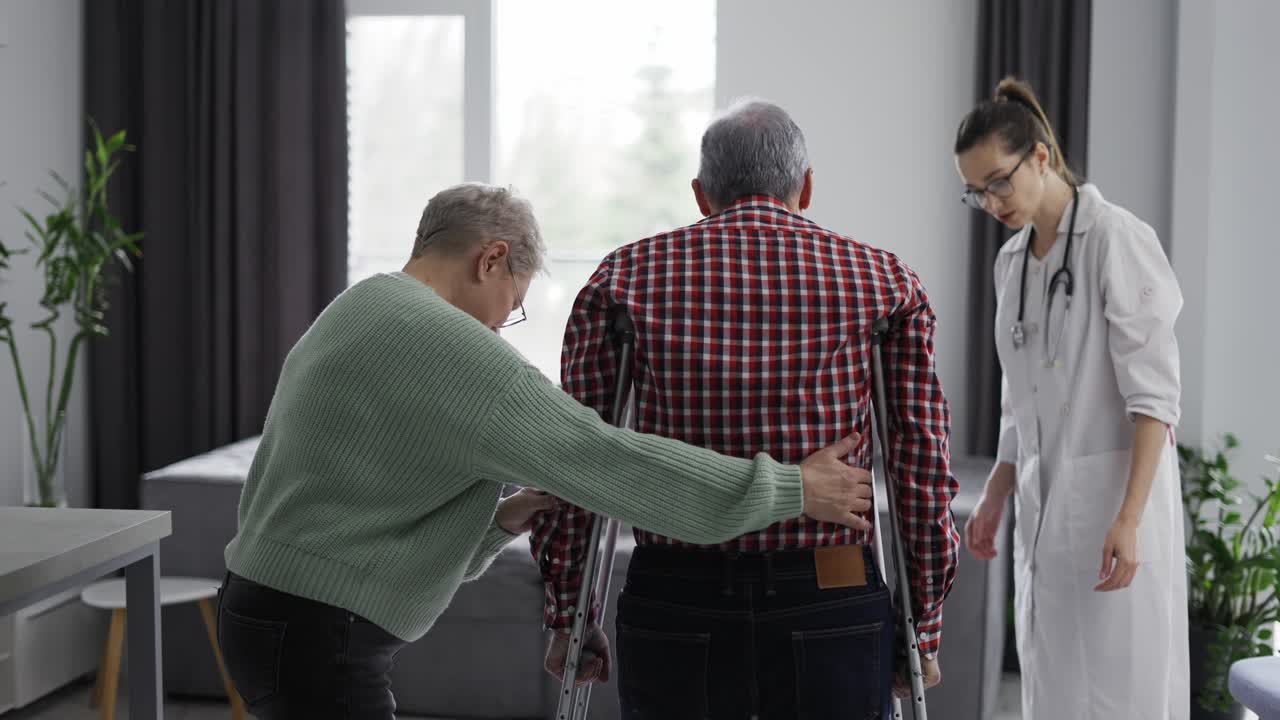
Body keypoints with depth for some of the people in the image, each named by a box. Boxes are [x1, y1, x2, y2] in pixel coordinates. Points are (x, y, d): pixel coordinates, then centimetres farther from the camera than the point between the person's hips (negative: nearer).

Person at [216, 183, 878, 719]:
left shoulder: (350, 318, 16)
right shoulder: (448, 346, -16)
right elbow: (601, 460, -20)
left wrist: (499, 520, 7)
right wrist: (794, 489, -13)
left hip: (271, 617, 10)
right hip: (316, 639, -10)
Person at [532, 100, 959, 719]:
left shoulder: (626, 279, 3)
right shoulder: (887, 284, 3)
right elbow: (924, 465, 1)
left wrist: (567, 620, 11)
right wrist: (924, 631, 10)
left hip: (672, 611, 1)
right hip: (835, 615, 0)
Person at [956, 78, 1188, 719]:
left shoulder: (1117, 240, -10)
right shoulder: (1011, 261, 13)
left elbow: (1153, 394, -15)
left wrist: (1128, 520, -21)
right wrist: (995, 497, 13)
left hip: (1114, 506, -7)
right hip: (1044, 516, 7)